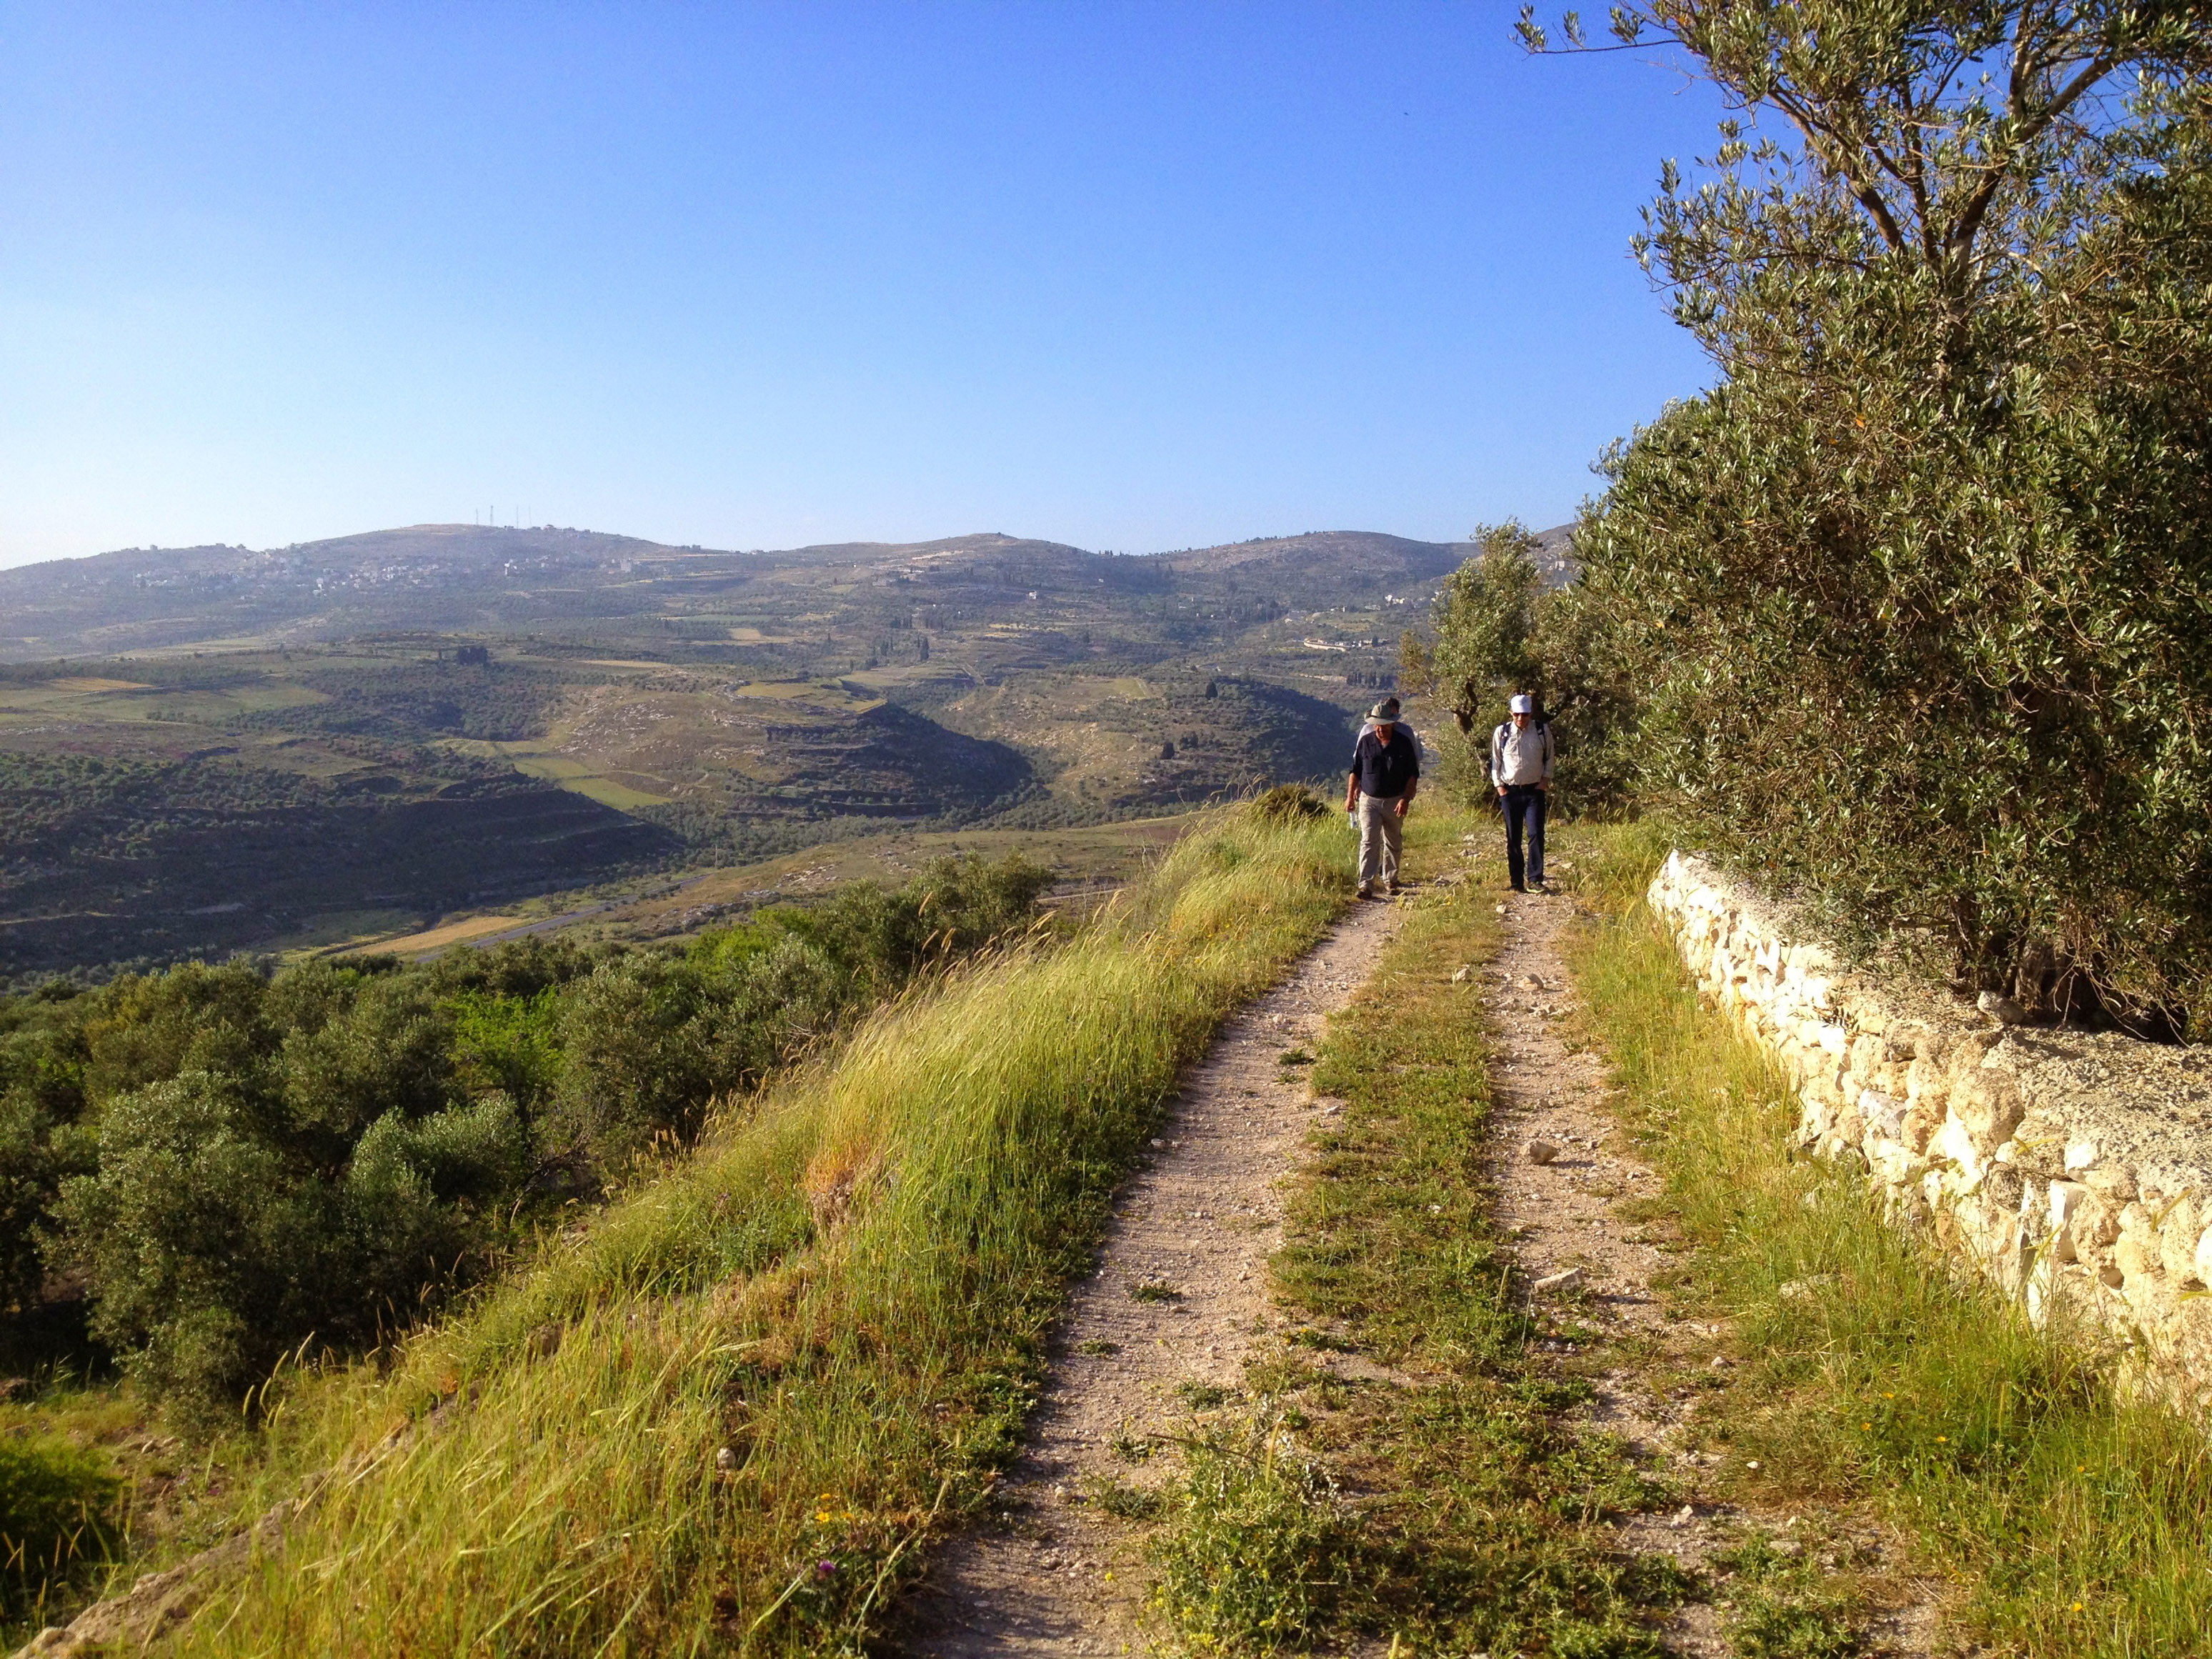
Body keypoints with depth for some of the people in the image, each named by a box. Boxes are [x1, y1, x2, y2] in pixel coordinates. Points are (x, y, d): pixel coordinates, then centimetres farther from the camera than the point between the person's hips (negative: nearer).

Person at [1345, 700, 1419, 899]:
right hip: (1369, 800, -1)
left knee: (1393, 843, 14)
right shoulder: (1365, 741, -2)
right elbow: (1355, 770, 9)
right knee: (1369, 842, -10)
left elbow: (1413, 774, -1)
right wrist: (1350, 795, 7)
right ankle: (1366, 885, -14)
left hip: (1395, 802, 1)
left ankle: (1389, 879, 30)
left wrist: (1406, 799, -11)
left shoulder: (1404, 743, -4)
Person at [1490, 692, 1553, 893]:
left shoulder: (1543, 731, 0)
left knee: (1536, 833, -12)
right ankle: (1517, 882, 10)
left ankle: (1535, 878, -8)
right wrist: (1499, 785, 1)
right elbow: (1496, 761, 8)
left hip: (1535, 791, -1)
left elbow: (1549, 758, 11)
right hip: (1510, 791, 1)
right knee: (1513, 839, 4)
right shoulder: (1501, 733, 0)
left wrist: (1546, 780, 1)